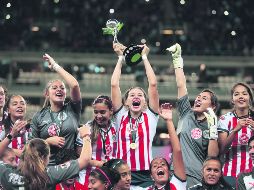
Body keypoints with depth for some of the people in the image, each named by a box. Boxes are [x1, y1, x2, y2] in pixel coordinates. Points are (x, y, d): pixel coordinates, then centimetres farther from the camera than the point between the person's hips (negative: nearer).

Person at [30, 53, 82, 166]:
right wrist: (48, 141, -7)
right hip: (47, 164, 0)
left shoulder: (72, 110, 9)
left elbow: (74, 85, -7)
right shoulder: (39, 117, 12)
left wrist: (56, 66, 0)